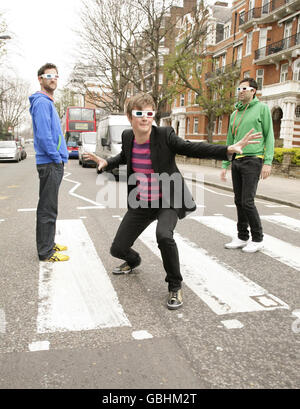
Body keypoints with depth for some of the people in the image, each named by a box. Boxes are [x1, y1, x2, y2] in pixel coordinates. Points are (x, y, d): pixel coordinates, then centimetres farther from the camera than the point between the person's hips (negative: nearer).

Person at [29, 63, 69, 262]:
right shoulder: (42, 102, -11)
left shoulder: (49, 102, 20)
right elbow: (43, 135, -21)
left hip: (55, 163, 10)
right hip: (50, 164, -10)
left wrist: (61, 156, 15)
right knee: (47, 209, -5)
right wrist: (57, 158, -14)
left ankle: (48, 243, 27)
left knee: (49, 208, 16)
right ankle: (46, 252, 3)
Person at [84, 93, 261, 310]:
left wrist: (229, 149, -26)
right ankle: (133, 261, 46)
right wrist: (106, 163, 4)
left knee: (163, 235, -36)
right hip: (141, 203, 5)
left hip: (168, 201, -4)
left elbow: (192, 148, -15)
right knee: (117, 249, 5)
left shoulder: (164, 135, -16)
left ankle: (175, 286, -10)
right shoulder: (128, 137, -3)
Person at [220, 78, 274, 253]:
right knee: (239, 201, 7)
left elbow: (269, 136, -3)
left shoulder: (262, 108, 2)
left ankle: (258, 239, 5)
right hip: (236, 161, 6)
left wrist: (268, 162, -12)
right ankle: (242, 237, 17)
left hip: (252, 160, -6)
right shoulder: (235, 114, 18)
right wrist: (225, 165, 15)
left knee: (247, 201, -10)